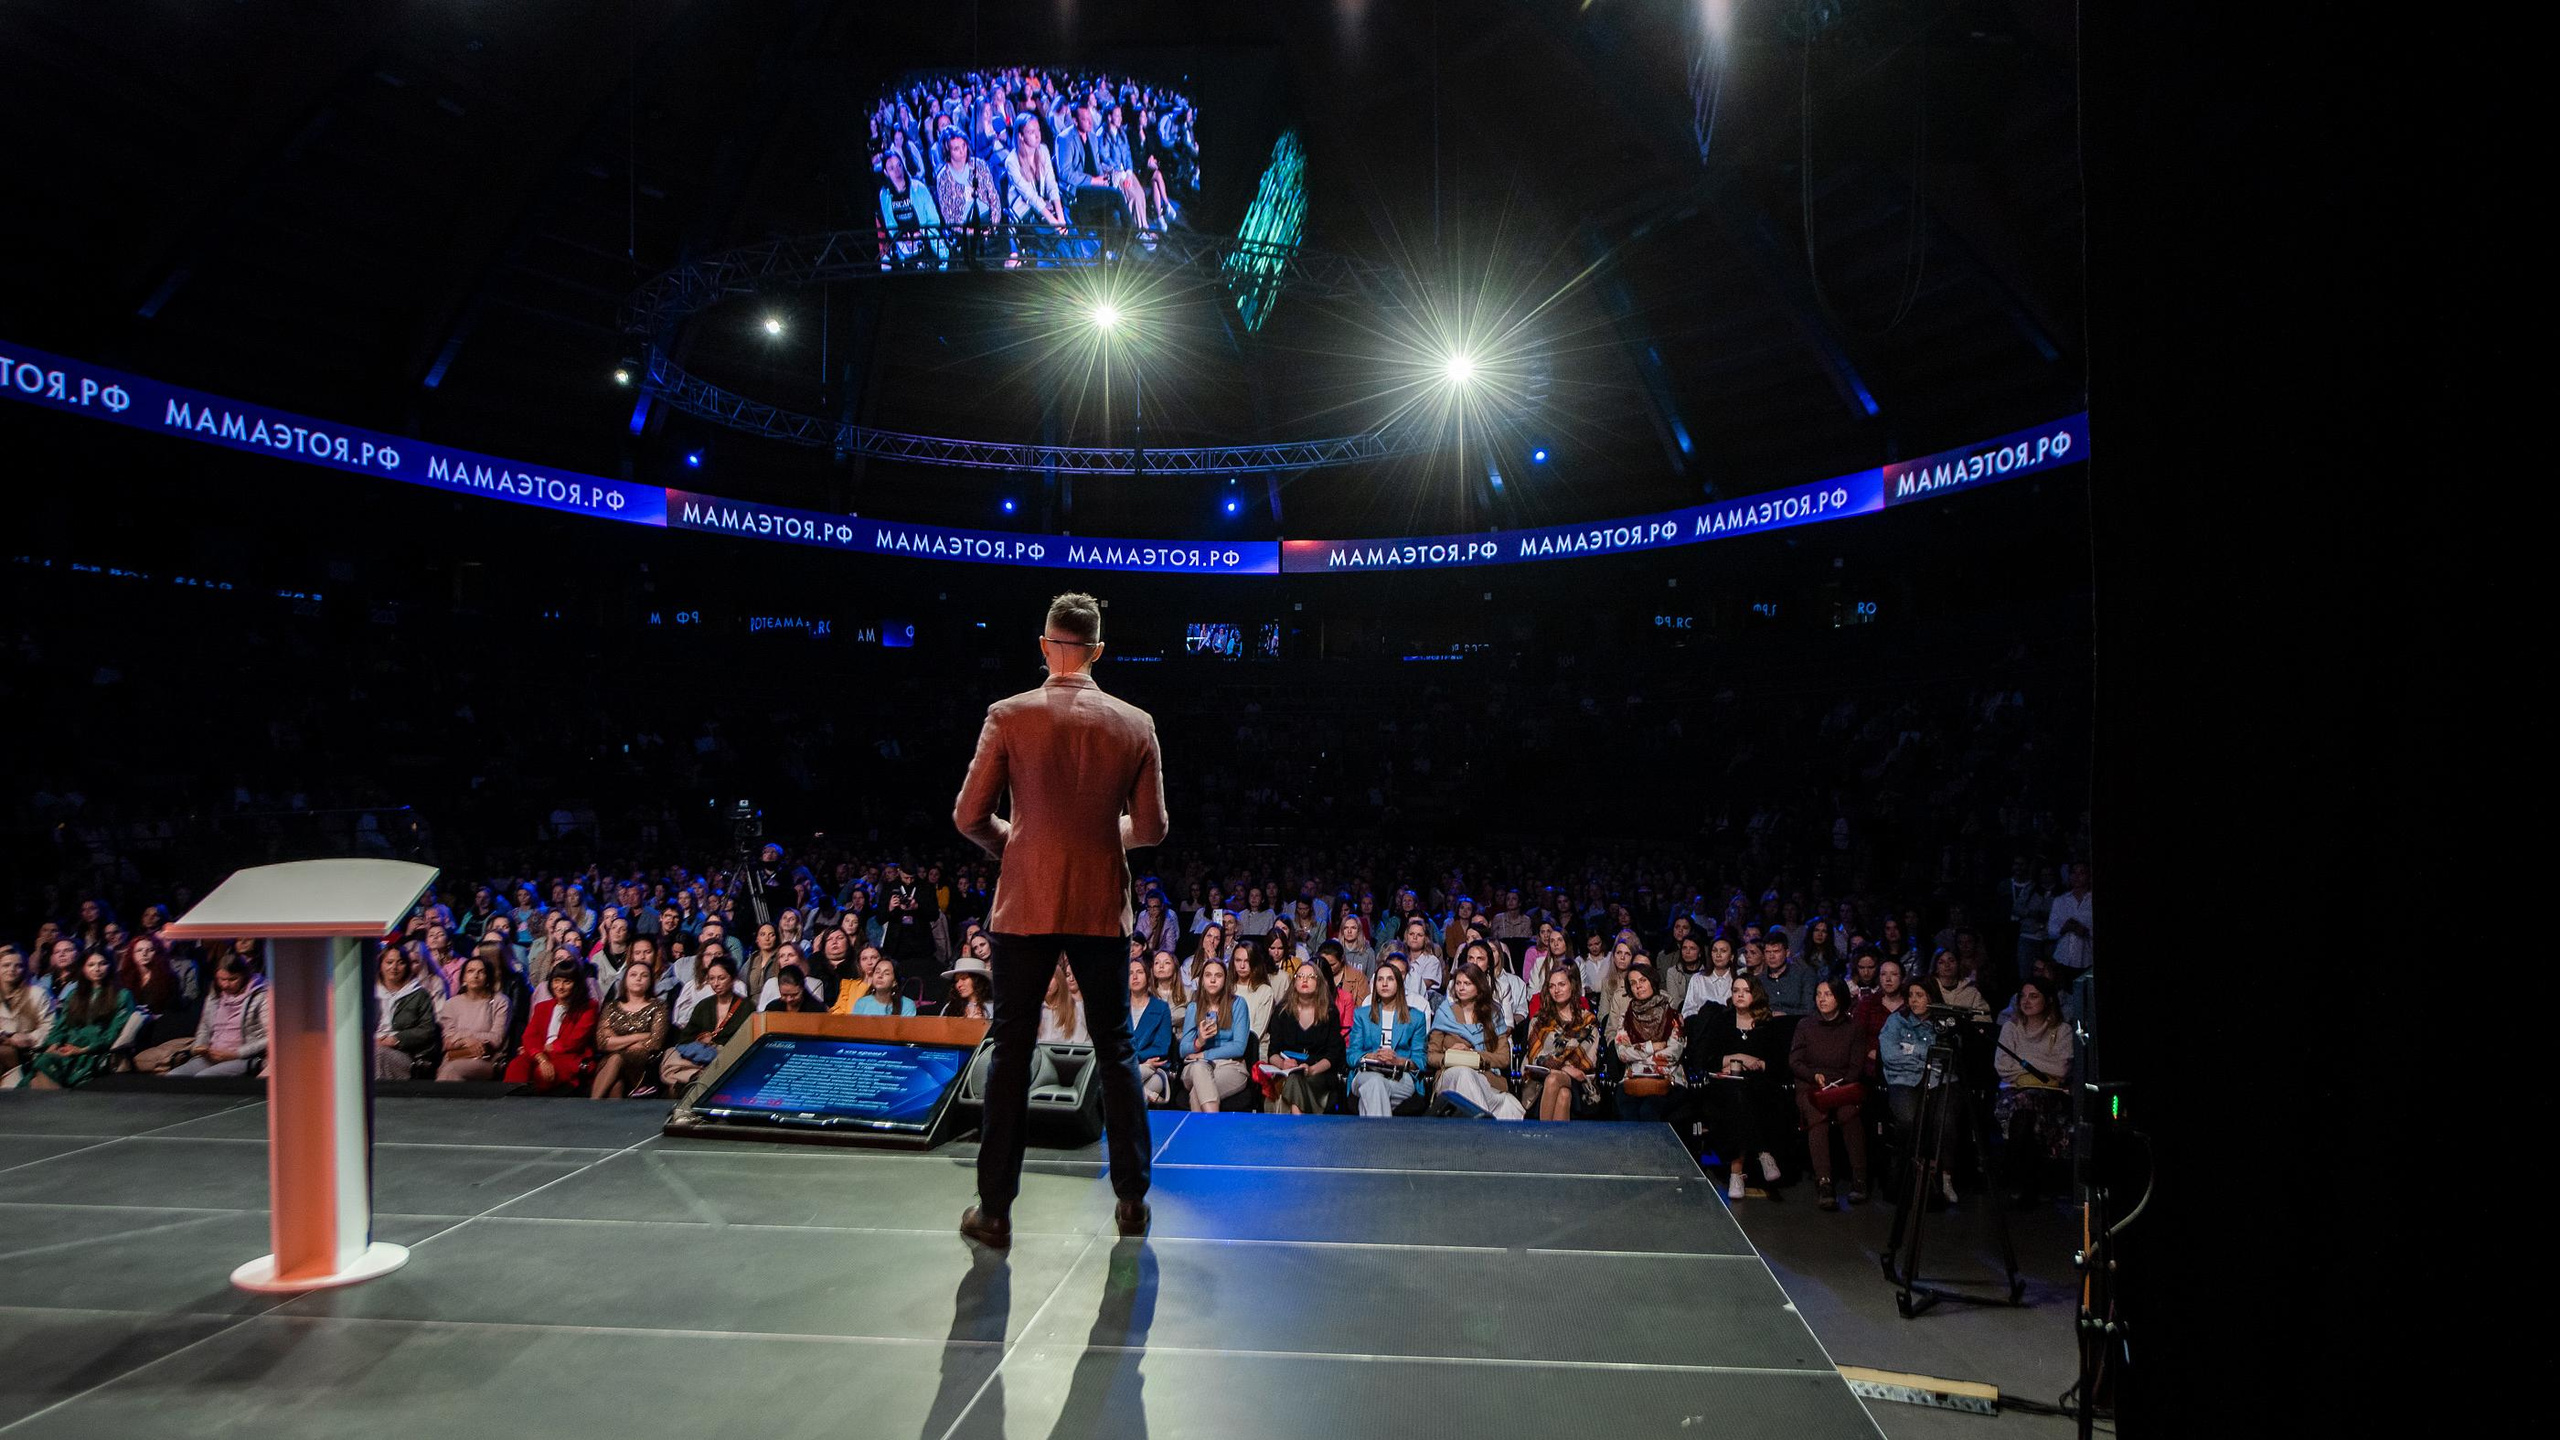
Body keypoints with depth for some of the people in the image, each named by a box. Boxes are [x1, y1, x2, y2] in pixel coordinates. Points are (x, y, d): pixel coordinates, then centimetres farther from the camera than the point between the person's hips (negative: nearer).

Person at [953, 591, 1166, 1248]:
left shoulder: (1009, 716, -6)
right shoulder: (1135, 725, -1)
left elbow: (970, 814, -5)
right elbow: (1150, 829, 1)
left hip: (1025, 906, -1)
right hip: (1102, 909, 1)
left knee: (1011, 1054, 7)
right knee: (1115, 1051, 13)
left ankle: (994, 1211, 13)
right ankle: (1132, 1200, 20)